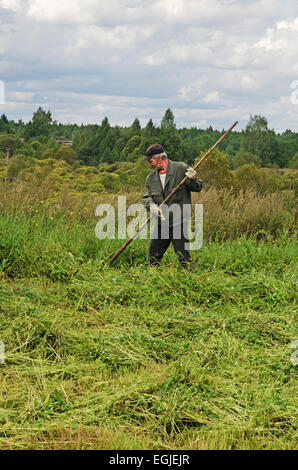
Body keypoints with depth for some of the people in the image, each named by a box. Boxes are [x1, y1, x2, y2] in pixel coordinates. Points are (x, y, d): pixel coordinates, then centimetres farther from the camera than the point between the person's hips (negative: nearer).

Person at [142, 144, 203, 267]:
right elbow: (147, 197, 6)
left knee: (183, 258, -6)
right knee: (153, 256, 11)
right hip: (161, 222, 5)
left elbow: (197, 188, 0)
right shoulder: (151, 178, 10)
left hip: (179, 222, -5)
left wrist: (193, 179, -22)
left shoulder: (181, 169, -4)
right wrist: (151, 205, -16)